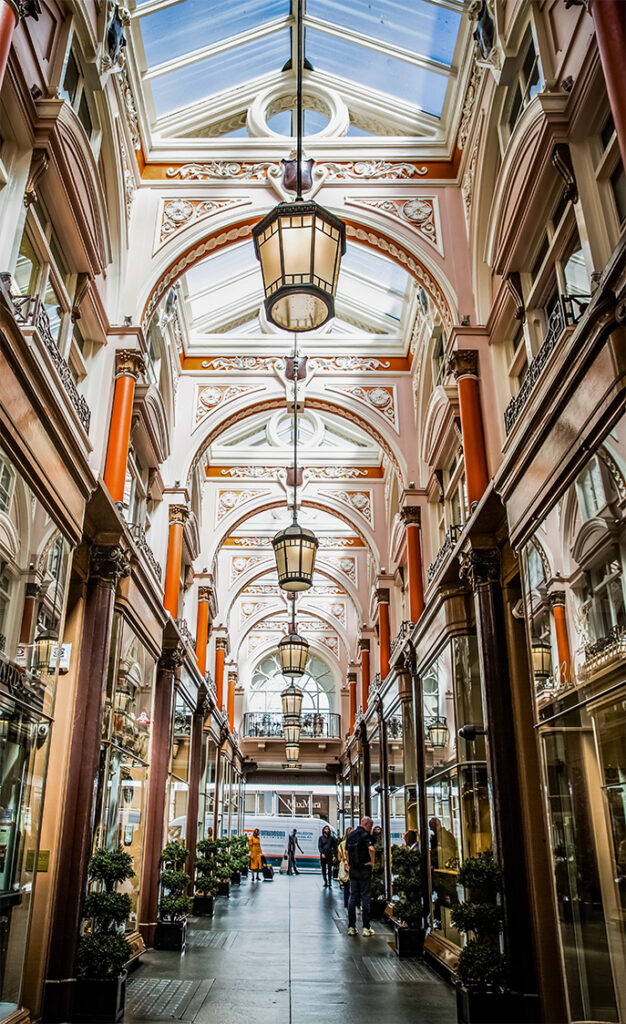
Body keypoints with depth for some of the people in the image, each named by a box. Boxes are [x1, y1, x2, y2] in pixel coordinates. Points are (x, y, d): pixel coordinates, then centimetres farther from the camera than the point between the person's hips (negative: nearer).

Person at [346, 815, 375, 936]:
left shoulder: (350, 835, 12)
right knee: (365, 897, 1)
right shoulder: (365, 835, -12)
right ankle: (366, 927, 4)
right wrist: (372, 862, -14)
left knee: (353, 897, 9)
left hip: (353, 870, 6)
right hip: (364, 869, -6)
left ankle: (351, 927, 10)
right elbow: (371, 848, -27)